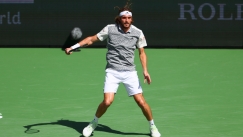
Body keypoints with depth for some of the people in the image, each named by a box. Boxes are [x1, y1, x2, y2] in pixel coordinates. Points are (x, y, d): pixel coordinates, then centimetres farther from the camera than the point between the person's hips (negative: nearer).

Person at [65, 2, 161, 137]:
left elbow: (142, 53, 9)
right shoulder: (110, 29, -5)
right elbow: (91, 39, 4)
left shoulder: (138, 33, -2)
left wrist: (145, 70, -4)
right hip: (112, 71, -1)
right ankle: (94, 123, 13)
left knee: (141, 101, -5)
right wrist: (73, 47, -3)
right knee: (107, 101, -15)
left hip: (130, 72, 1)